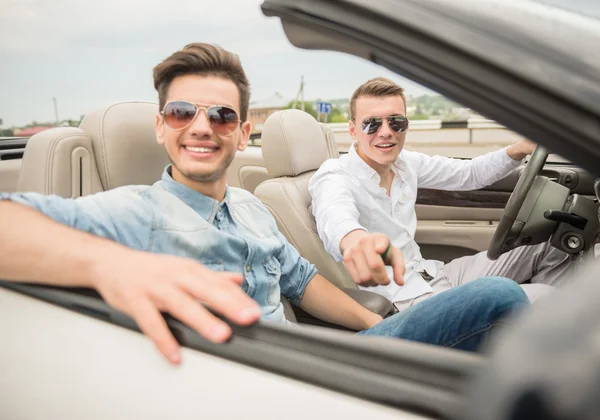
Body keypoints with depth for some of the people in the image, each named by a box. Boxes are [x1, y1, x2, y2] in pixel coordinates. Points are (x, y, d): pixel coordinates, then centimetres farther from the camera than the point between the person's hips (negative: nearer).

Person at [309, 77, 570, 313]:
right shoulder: (335, 178, -19)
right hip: (400, 302, -8)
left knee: (549, 248, 13)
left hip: (431, 276, 9)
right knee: (542, 297, -21)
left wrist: (518, 150, -3)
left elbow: (470, 174, 16)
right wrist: (354, 239, -69)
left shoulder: (406, 163, 4)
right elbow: (335, 214, -44)